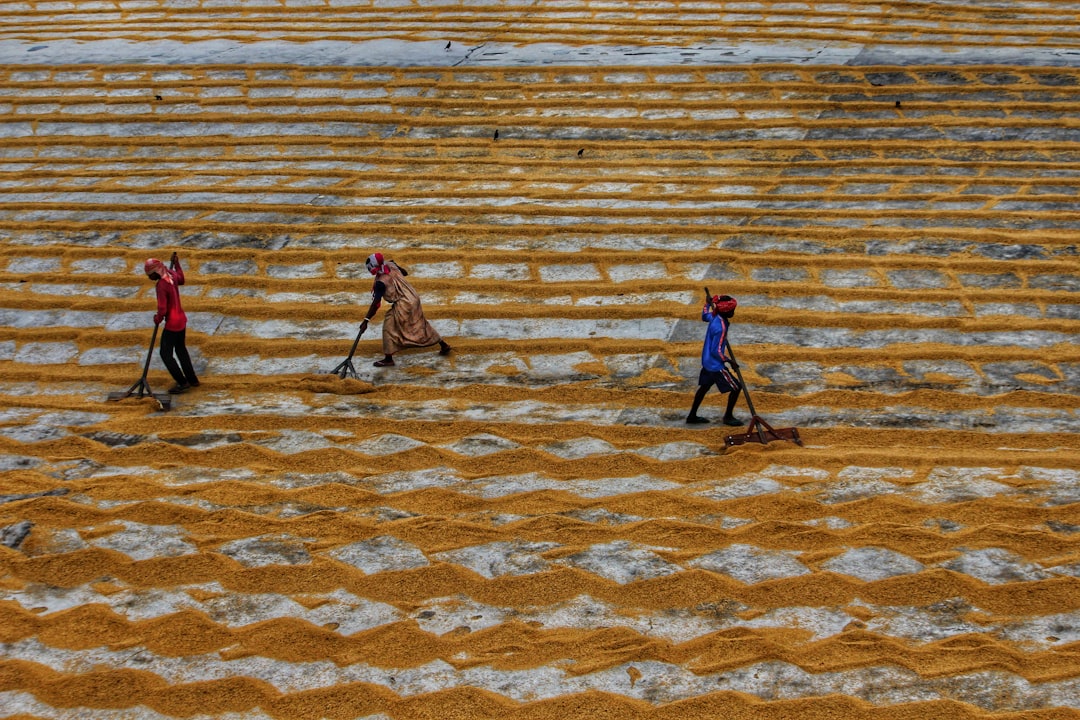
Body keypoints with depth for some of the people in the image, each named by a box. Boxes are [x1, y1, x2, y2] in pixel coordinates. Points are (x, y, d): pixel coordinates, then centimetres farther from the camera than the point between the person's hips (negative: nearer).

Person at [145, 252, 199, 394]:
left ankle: (182, 383, 2)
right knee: (181, 349, 23)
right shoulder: (172, 276, -1)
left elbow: (162, 309, -26)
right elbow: (181, 279, 25)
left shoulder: (161, 285, -25)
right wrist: (177, 264, 31)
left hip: (172, 324, -9)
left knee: (166, 354, 2)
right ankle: (192, 379, 31)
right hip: (181, 320, 9)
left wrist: (157, 319, -6)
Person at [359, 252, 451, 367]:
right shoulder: (390, 265, -1)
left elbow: (376, 303, -24)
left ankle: (388, 359, 5)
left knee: (389, 328, 2)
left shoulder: (381, 282, -21)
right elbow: (405, 272, 18)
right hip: (414, 298, 9)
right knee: (421, 325, 22)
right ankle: (444, 345, 32)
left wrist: (366, 320, -23)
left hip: (403, 305, -9)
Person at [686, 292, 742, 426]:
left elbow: (704, 316, 22)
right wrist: (730, 361, -15)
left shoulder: (714, 317, -4)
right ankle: (728, 417, 17)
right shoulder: (720, 327, -29)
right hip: (716, 365, -10)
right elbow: (716, 352, -25)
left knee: (704, 387, 22)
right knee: (736, 387, 2)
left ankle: (692, 416, 31)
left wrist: (708, 303, 34)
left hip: (707, 362, 10)